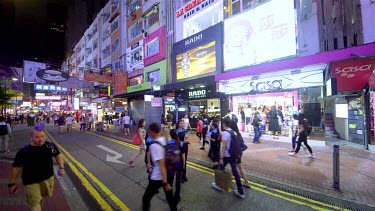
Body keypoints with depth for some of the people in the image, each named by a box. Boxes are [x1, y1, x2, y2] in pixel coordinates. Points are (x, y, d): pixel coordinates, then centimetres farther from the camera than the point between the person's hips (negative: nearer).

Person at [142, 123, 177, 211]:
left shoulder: (154, 146, -25)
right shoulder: (164, 139, -2)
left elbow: (162, 165, -26)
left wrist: (165, 182, -21)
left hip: (158, 177, -7)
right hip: (168, 174, 7)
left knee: (146, 198, 16)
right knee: (170, 196, 23)